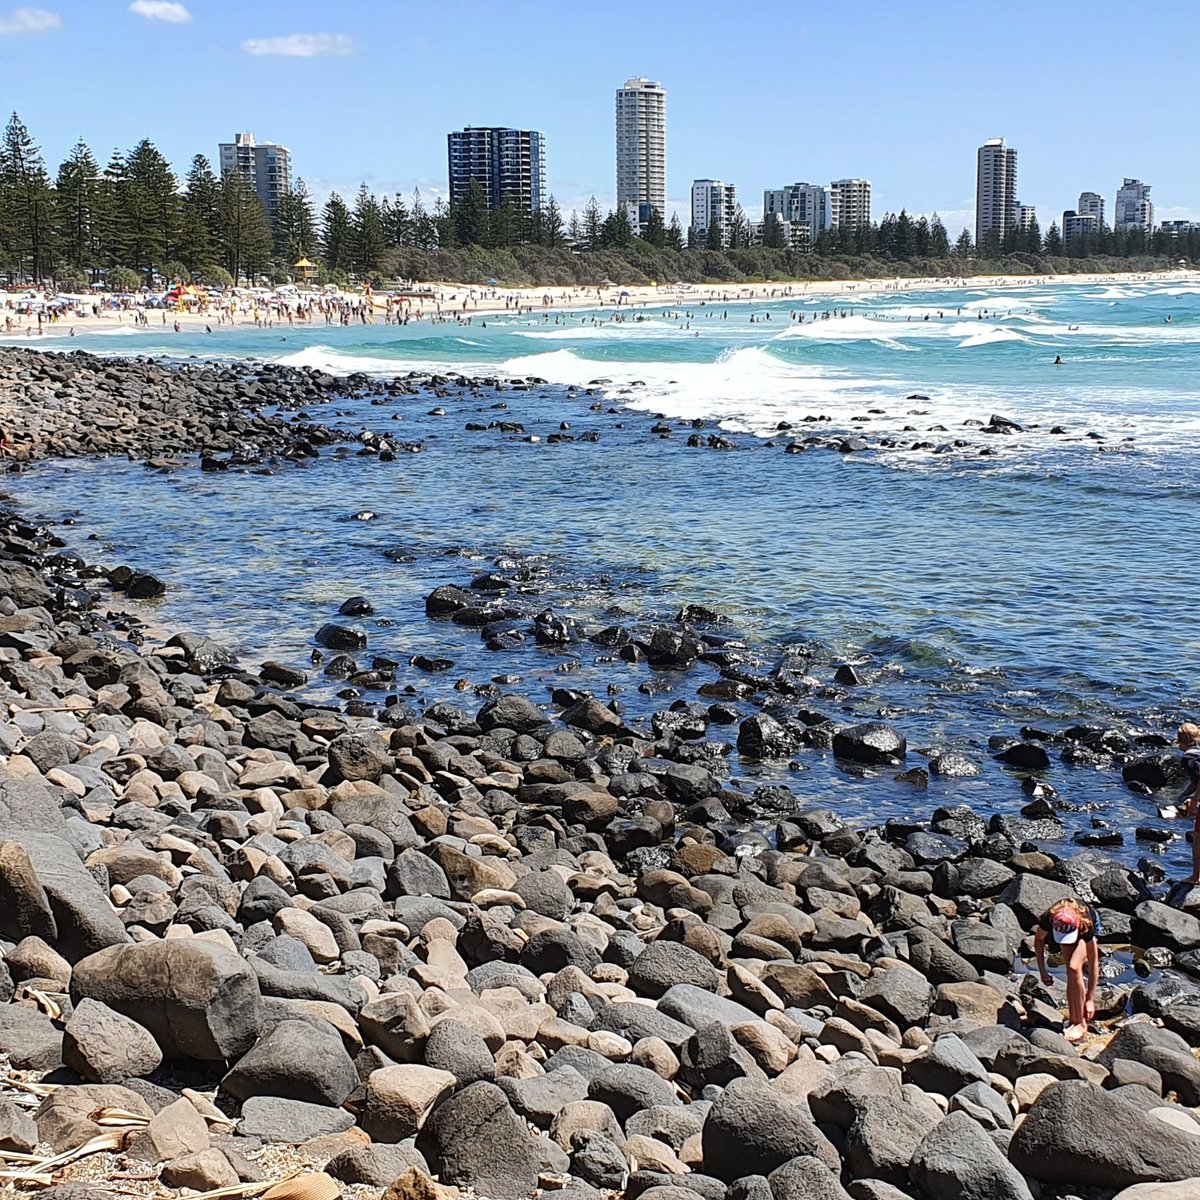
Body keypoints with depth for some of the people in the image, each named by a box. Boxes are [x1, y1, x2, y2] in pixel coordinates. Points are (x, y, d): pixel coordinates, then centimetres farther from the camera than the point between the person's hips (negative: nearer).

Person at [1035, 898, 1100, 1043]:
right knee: (1071, 974, -11)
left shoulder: (1086, 925, -43)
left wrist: (1090, 999, -33)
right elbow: (1038, 939, -13)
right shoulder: (1048, 919, -39)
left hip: (1083, 933, -3)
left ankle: (1081, 1024, -18)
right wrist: (1042, 971, -16)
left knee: (1074, 967, -24)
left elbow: (1093, 964, -34)